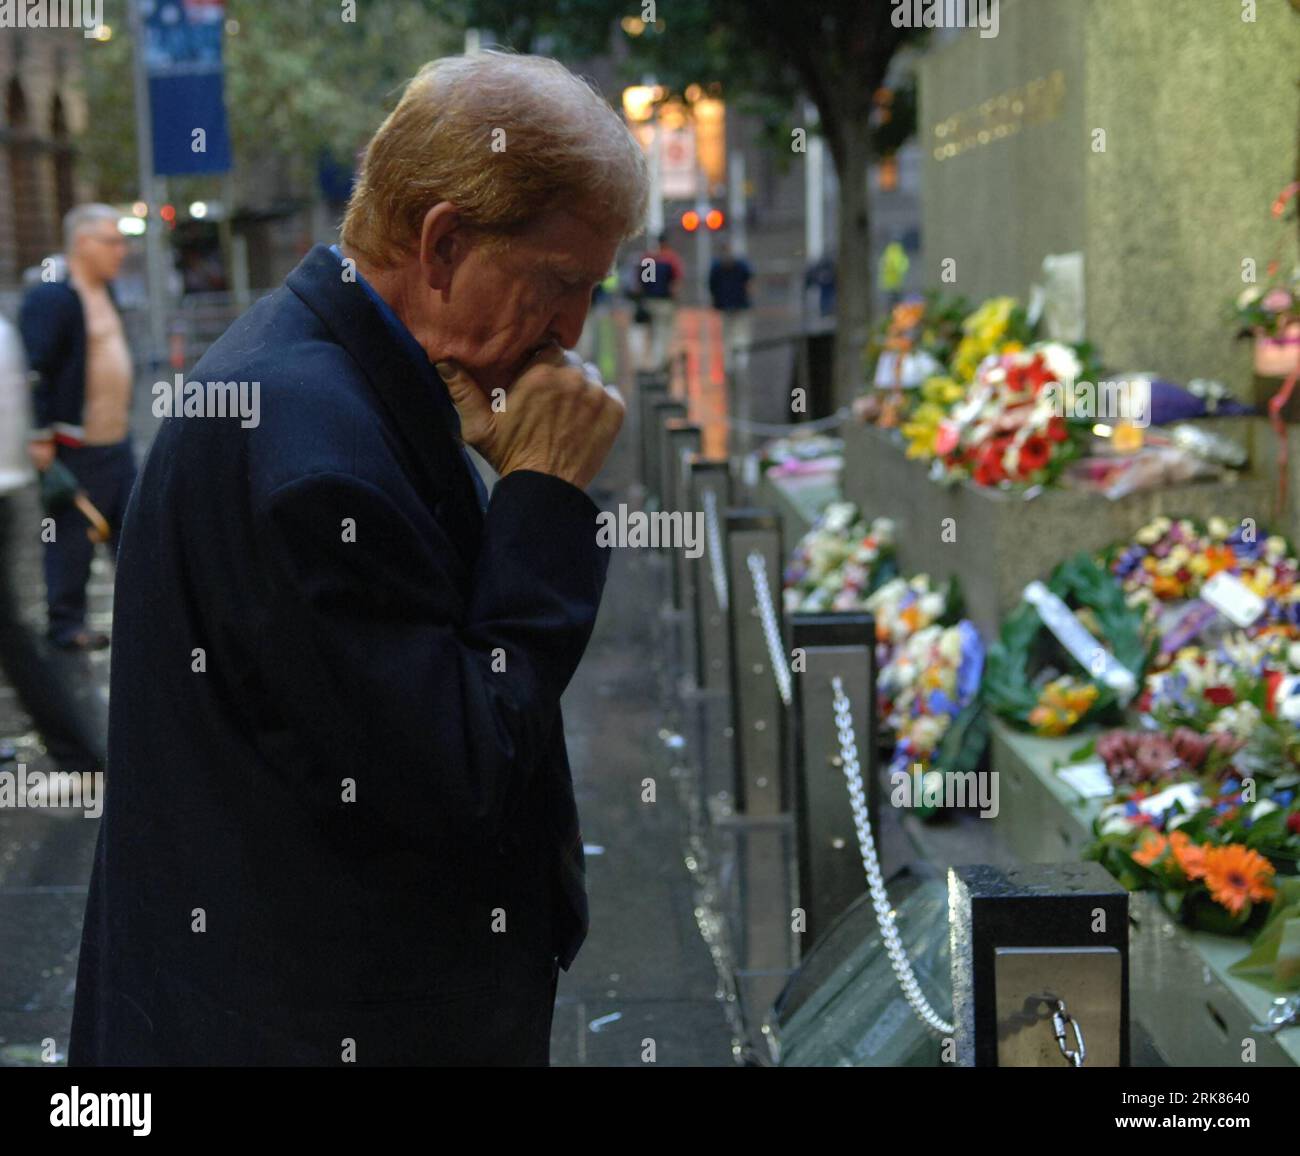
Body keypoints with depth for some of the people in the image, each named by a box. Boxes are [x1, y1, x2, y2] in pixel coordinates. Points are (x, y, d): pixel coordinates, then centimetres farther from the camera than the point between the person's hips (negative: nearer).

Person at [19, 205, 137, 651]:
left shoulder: (104, 291, 13)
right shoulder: (50, 297, -16)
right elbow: (35, 369, -19)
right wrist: (41, 436, -20)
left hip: (117, 440, 9)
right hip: (75, 445, -9)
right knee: (72, 539, 1)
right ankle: (66, 624, 12)